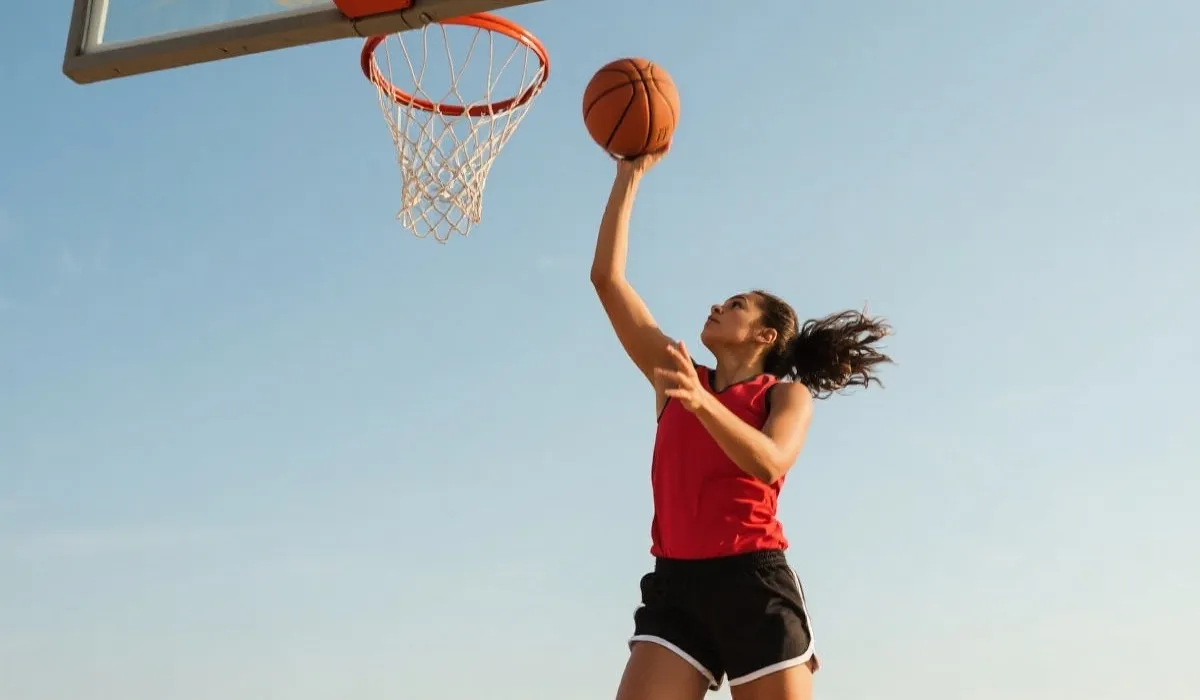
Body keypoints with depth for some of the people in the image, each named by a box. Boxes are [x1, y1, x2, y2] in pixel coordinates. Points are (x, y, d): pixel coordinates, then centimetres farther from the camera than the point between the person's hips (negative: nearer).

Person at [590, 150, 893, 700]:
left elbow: (770, 462, -17)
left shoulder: (787, 394, 7)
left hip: (753, 586, -3)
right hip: (676, 586, 3)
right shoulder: (675, 376, 16)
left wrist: (701, 401, -31)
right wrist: (630, 176, 15)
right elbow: (607, 277, 14)